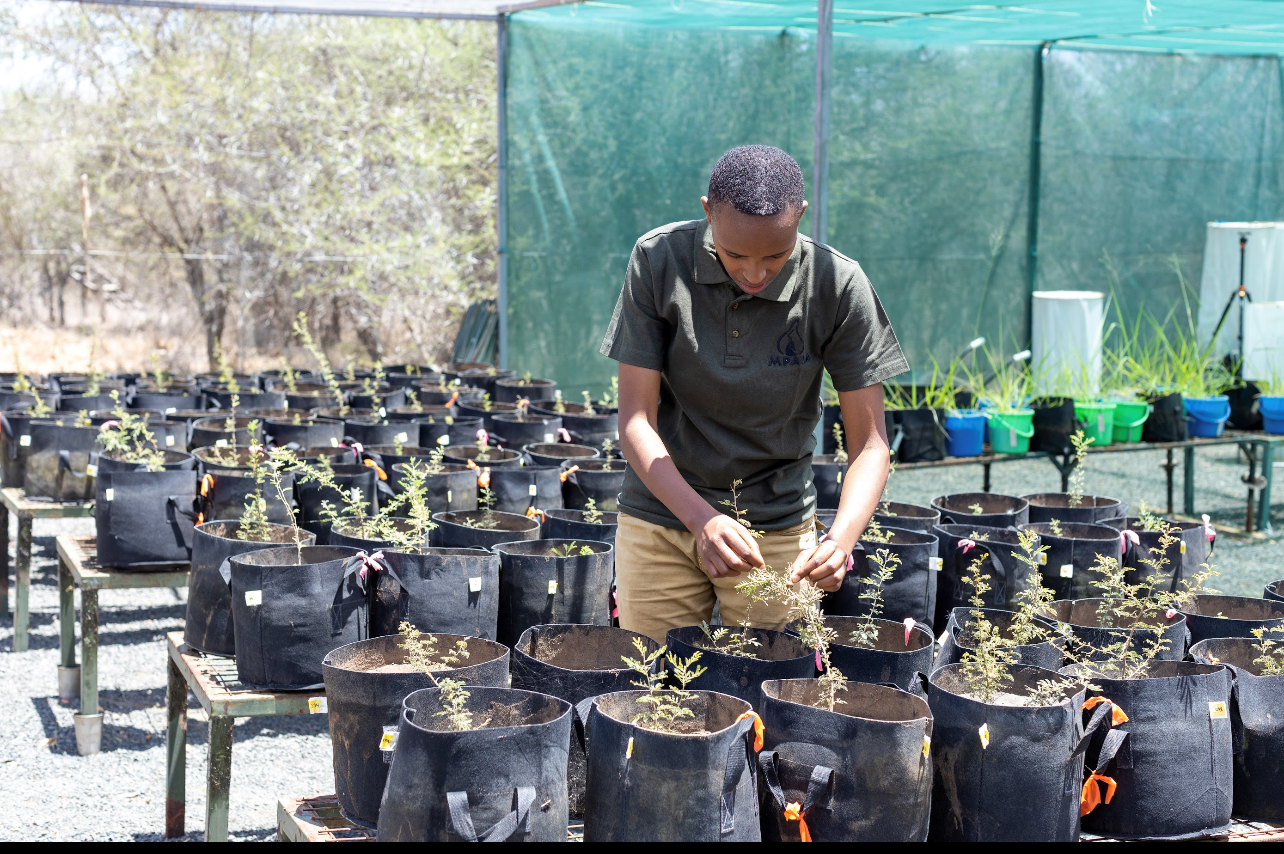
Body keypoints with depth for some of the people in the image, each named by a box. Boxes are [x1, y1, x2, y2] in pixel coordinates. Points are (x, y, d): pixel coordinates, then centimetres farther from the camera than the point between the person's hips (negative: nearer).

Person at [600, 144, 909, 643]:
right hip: (662, 514, 0)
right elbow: (635, 420, -14)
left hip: (776, 524, 0)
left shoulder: (837, 286, -14)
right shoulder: (659, 261, -14)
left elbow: (869, 442, -11)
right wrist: (700, 519, -29)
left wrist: (842, 537, -30)